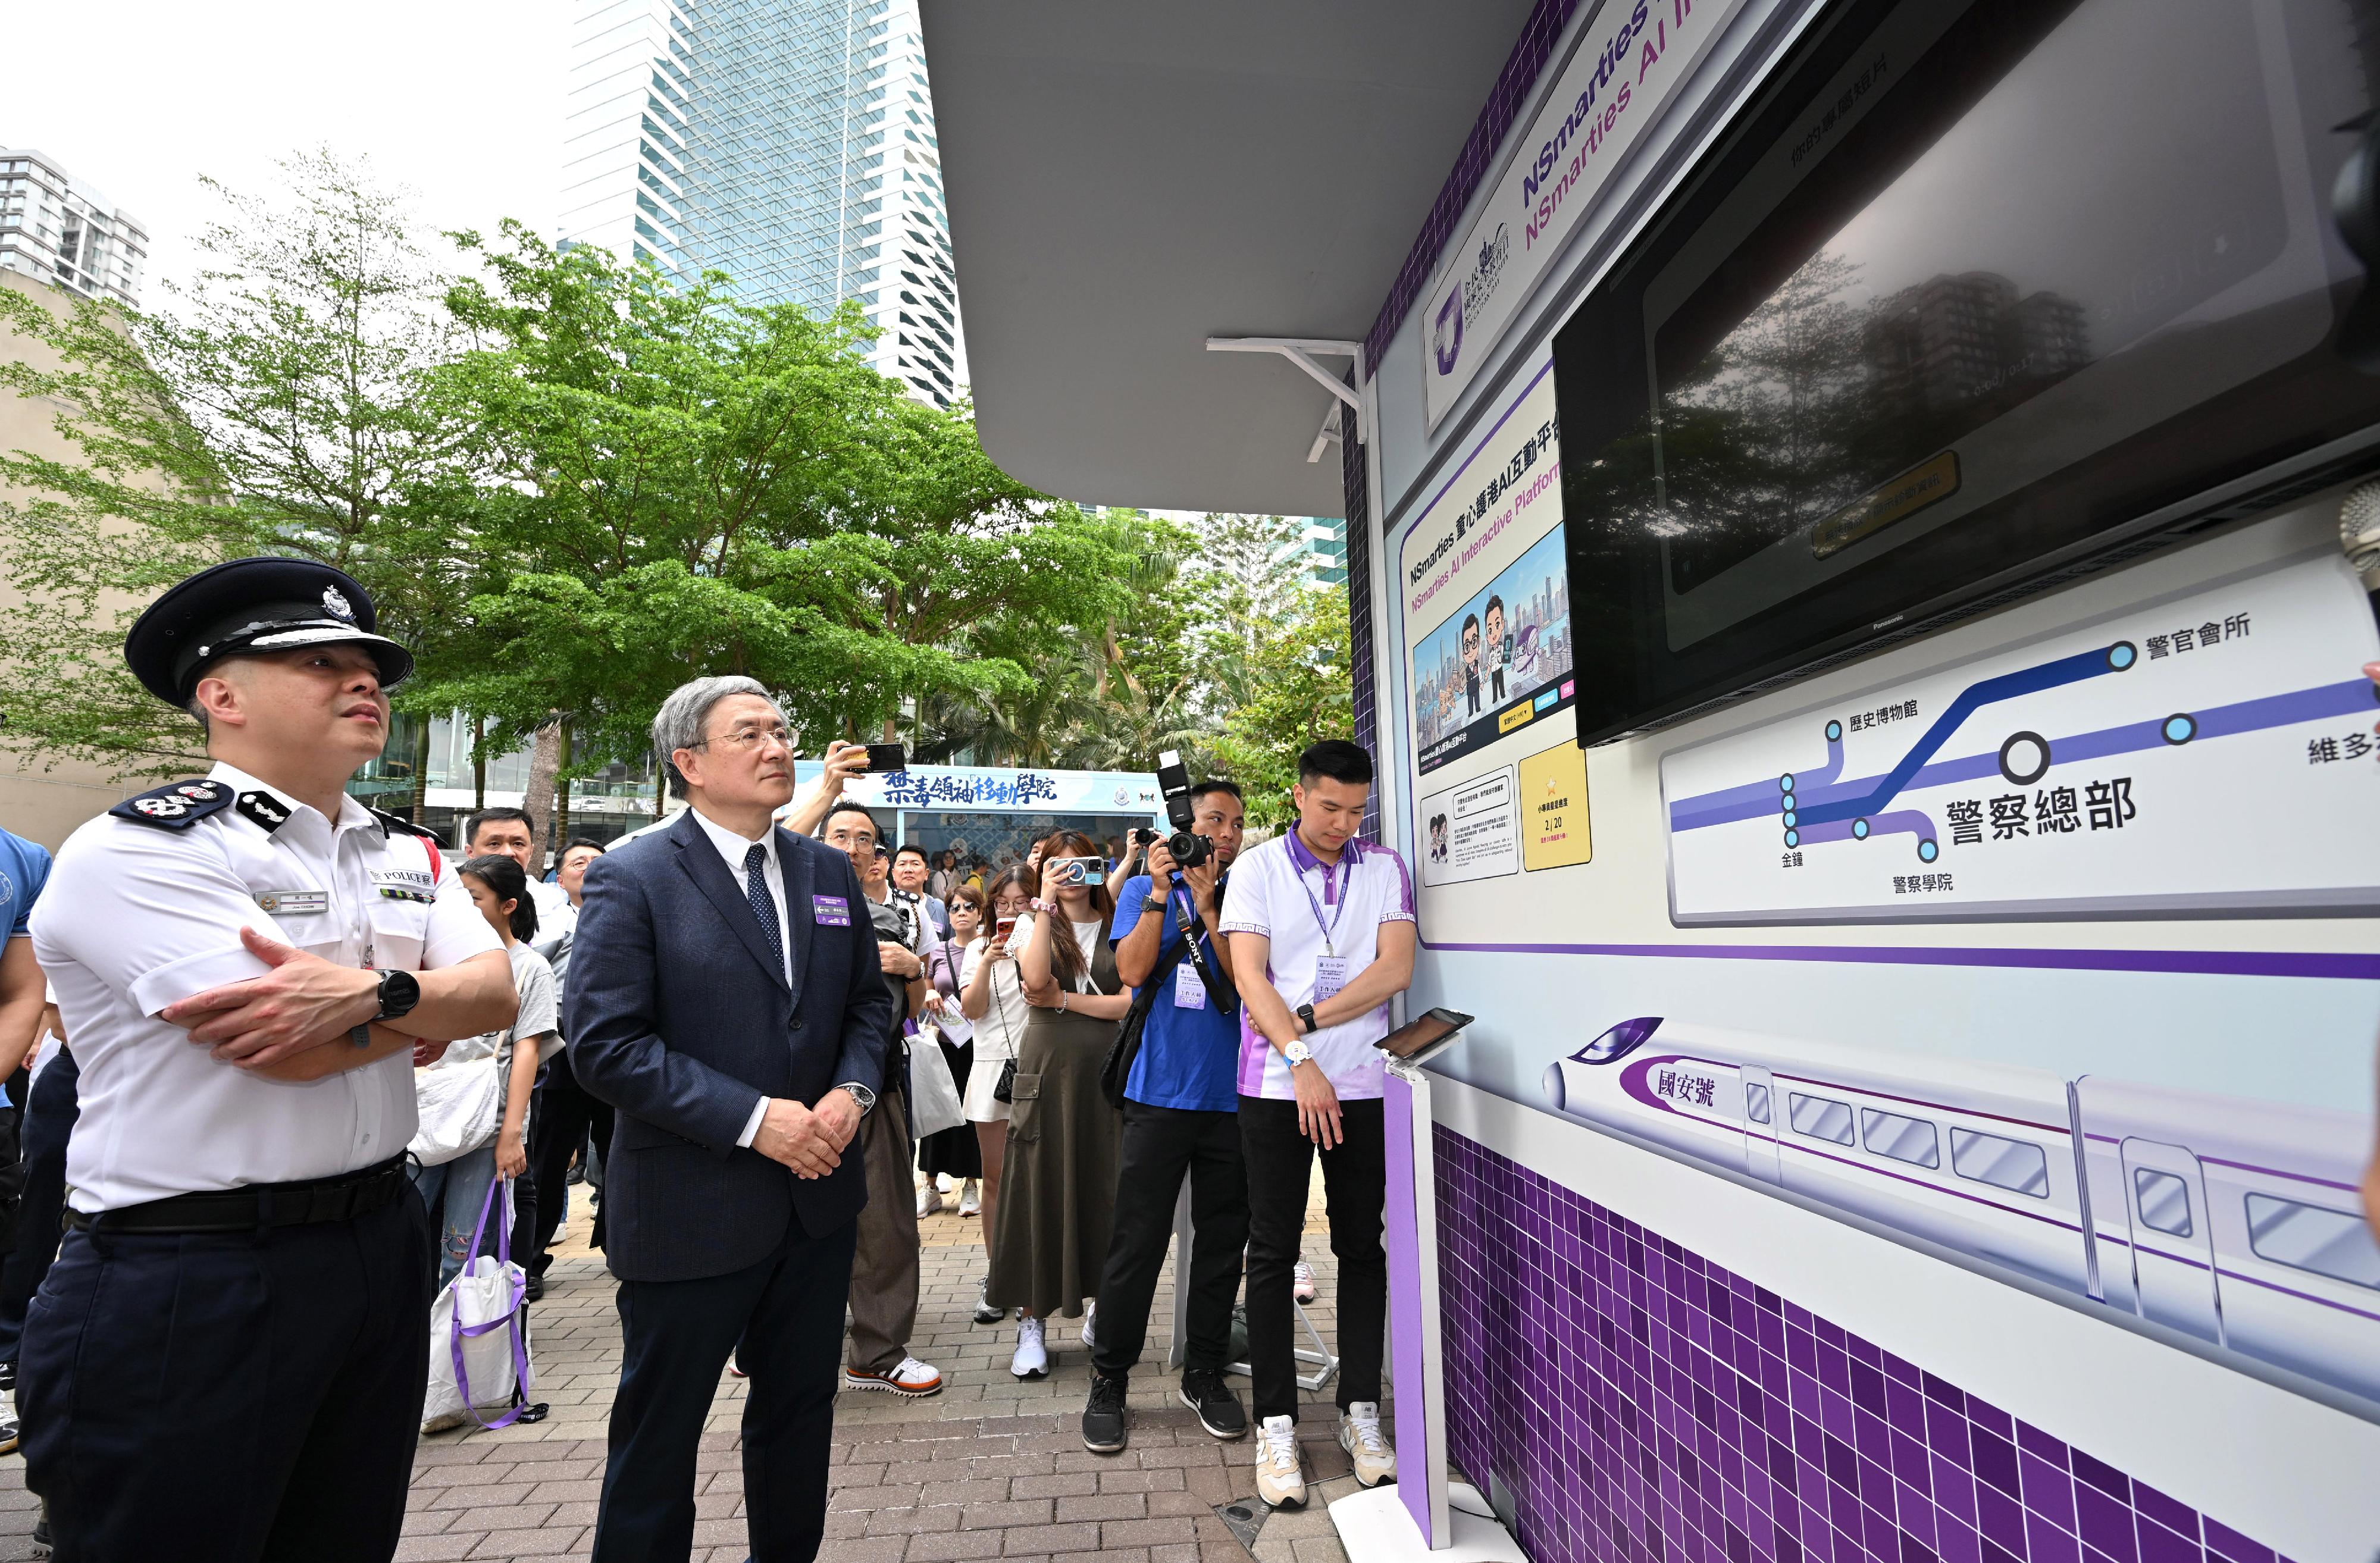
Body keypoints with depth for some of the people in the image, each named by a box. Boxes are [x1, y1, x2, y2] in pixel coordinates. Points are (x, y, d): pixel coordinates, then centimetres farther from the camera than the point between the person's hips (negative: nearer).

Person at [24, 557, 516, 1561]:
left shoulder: (410, 858, 8)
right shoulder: (136, 848, -13)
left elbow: (496, 994, -5)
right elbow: (288, 1051, -22)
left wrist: (371, 992, -23)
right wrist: (427, 1004, -6)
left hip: (380, 1246, 6)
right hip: (185, 1278, -6)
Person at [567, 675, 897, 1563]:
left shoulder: (829, 873, 5)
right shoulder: (632, 878, -11)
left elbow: (869, 1002, 10)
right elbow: (602, 1043, -17)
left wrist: (852, 1091, -9)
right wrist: (752, 1118, -21)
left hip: (818, 1192, 5)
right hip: (692, 1210, -5)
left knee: (801, 1411, 22)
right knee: (659, 1431, 15)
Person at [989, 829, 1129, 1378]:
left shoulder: (1118, 930, 7)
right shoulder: (1033, 925, 7)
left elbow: (1132, 1002, -4)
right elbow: (1036, 979, -15)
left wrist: (1063, 999, -8)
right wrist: (1047, 900, -13)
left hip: (1107, 1069, 1)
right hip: (1047, 1068, 0)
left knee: (1104, 1188, 6)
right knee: (1041, 1190, 2)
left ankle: (1100, 1306, 24)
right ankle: (1032, 1321, 13)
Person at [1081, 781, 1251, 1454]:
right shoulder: (1146, 890, 6)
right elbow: (1131, 969, -7)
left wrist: (1207, 906, -14)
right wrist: (1159, 892, -13)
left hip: (1231, 1092, 2)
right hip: (1161, 1089, -2)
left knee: (1222, 1239, 11)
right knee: (1137, 1240, 3)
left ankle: (1205, 1373, 28)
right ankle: (1109, 1379, 19)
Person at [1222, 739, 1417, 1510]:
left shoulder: (1385, 868, 4)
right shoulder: (1257, 869, 0)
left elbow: (1395, 969, -6)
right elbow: (1250, 977, -8)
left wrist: (1304, 1020, -12)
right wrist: (1302, 1065, -18)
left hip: (1363, 1085, 2)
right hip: (1276, 1086, -1)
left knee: (1362, 1246, 11)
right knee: (1273, 1251, 5)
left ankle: (1360, 1411, 26)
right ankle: (1275, 1426, 17)